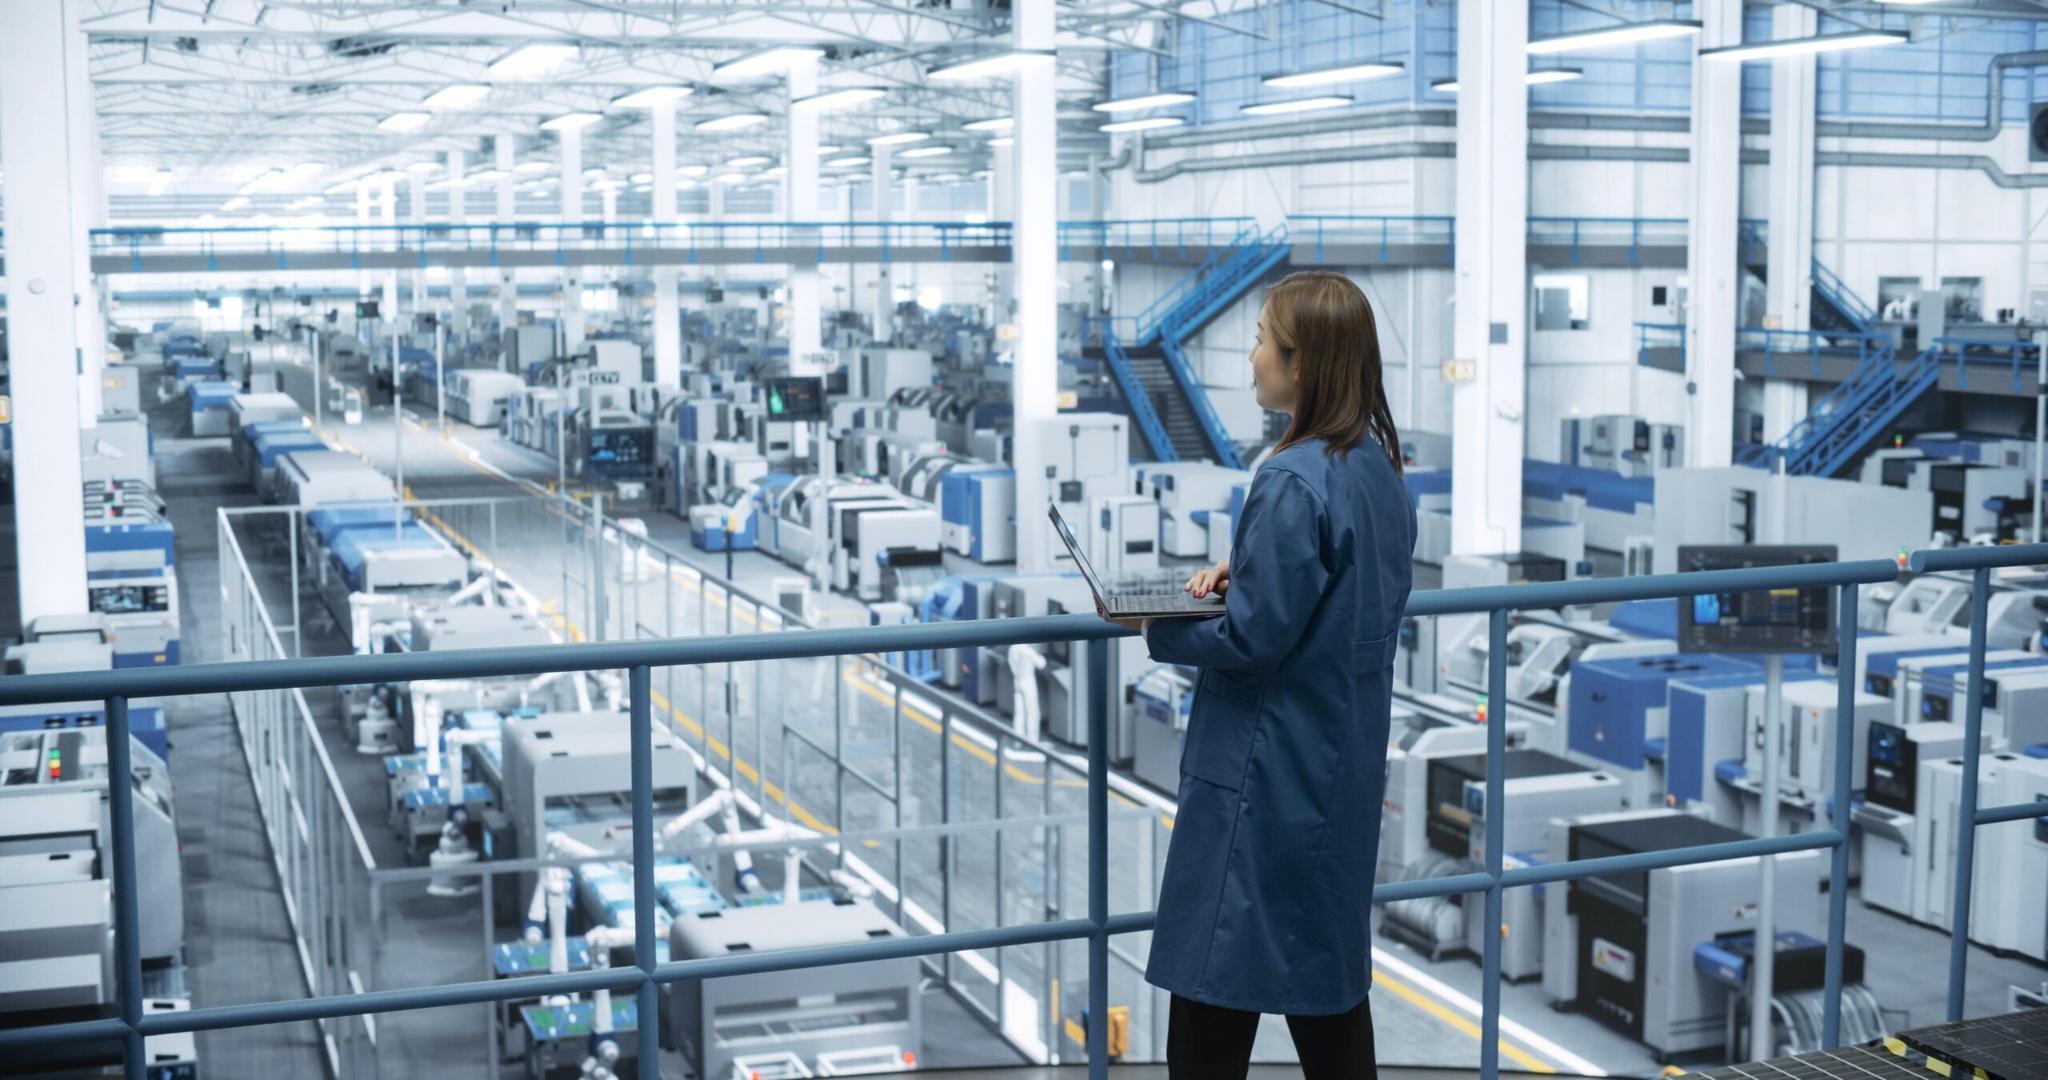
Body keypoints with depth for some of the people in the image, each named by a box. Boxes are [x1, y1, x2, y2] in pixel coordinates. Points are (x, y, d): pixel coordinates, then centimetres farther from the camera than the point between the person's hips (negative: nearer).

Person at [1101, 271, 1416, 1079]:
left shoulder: (1294, 483, -21)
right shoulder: (1378, 466, 6)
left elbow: (1253, 640, -20)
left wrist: (1154, 627, -7)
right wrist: (1240, 572, 6)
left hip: (1264, 782, -9)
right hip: (1345, 768, 9)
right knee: (1328, 981, 19)